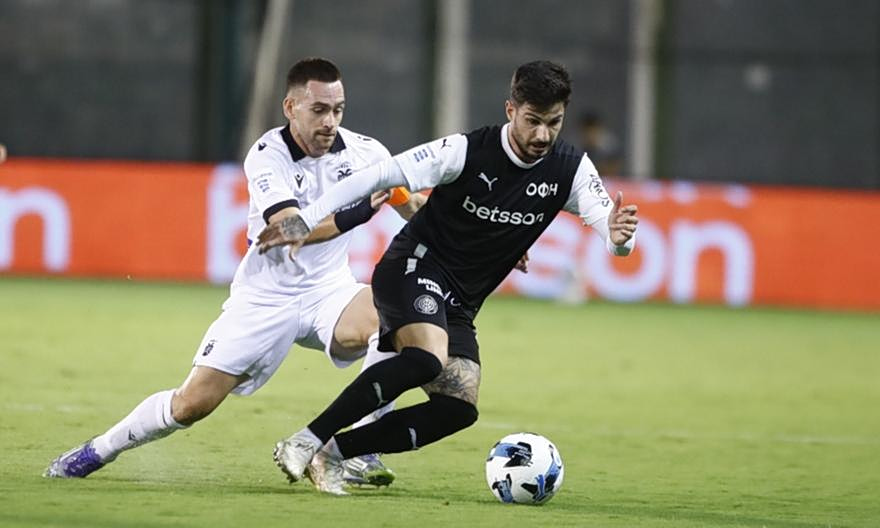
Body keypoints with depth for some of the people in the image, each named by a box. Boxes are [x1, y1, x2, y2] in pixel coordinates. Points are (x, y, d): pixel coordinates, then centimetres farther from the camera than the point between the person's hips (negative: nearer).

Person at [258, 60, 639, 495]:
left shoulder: (571, 170, -5)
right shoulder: (467, 152, -17)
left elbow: (607, 224, -14)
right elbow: (381, 175, -15)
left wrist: (620, 235, -41)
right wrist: (305, 220, -19)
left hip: (458, 304, 6)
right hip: (413, 266, -6)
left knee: (460, 407, -10)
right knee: (427, 358, -33)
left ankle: (333, 452, -1)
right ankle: (304, 442, -27)